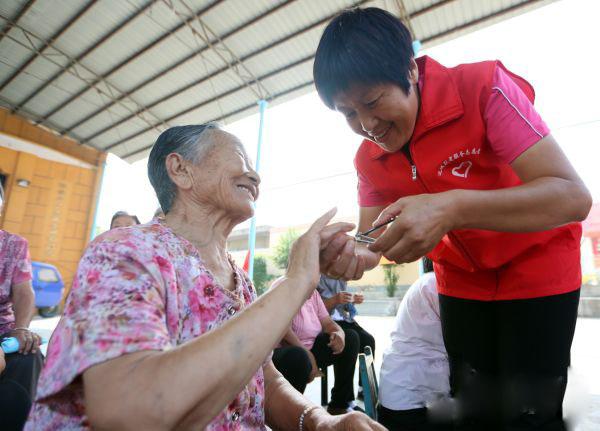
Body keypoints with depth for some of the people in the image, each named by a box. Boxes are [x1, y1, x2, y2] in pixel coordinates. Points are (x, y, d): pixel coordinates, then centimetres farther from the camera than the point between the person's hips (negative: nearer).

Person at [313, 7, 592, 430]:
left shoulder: (483, 87, -24)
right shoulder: (368, 160, -10)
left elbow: (573, 197, -30)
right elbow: (371, 246, -7)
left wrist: (451, 209, -46)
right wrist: (346, 256, -31)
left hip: (537, 267, -4)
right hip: (462, 279, 4)